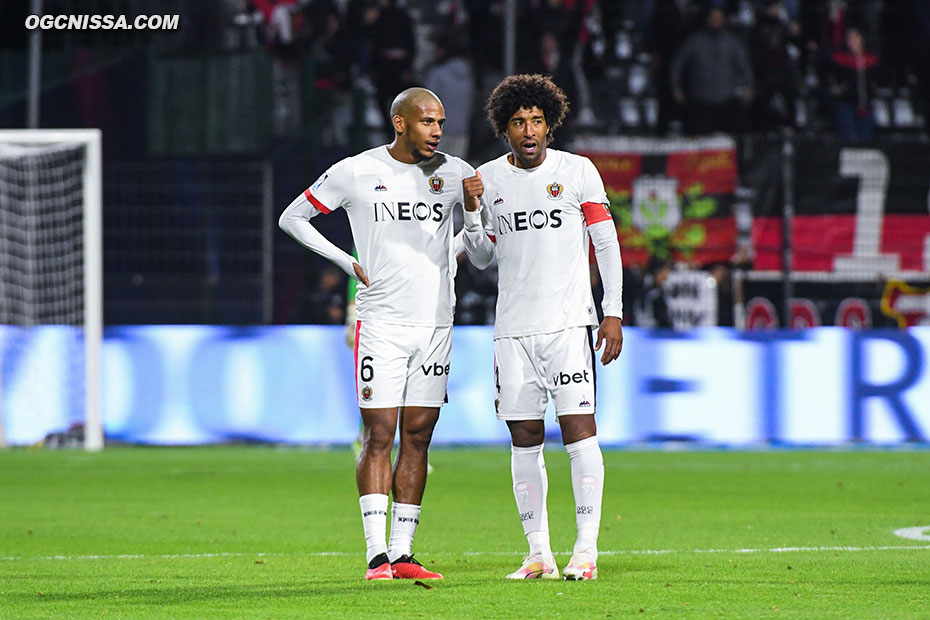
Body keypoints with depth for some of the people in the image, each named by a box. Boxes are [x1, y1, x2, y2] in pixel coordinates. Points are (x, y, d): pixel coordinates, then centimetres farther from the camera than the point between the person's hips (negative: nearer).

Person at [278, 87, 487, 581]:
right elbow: (293, 218, 8)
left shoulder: (455, 174, 7)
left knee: (418, 438, 4)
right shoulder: (355, 173, -2)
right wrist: (346, 262, -1)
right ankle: (377, 555, -8)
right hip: (381, 322, -3)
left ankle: (402, 553, 7)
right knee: (379, 436, -7)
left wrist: (474, 209, -9)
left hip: (435, 322, 4)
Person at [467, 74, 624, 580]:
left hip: (570, 322, -3)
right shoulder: (488, 178, 8)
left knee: (578, 427, -11)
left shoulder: (577, 172, 1)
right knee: (524, 439, 2)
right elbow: (482, 257, 14)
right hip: (514, 326, 3)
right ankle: (538, 553, 7)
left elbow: (606, 243, 4)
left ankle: (586, 549, -9)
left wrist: (613, 314, -3)